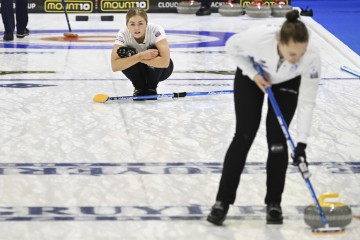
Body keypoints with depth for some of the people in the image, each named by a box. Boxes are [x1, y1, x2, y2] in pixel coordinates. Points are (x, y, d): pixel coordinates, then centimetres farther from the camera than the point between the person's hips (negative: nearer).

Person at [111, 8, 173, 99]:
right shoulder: (123, 34, -26)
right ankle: (140, 88, -3)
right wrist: (141, 56, -44)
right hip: (139, 70, 2)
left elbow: (165, 62, -43)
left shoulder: (155, 30, -31)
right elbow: (115, 66, -36)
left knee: (154, 51, -33)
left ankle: (151, 89, -7)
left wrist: (135, 57, -38)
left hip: (158, 70, -2)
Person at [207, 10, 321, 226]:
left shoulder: (312, 57, -38)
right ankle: (223, 201, -2)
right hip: (252, 76, -1)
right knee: (244, 135, -7)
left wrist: (302, 143, -32)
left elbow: (307, 102, -30)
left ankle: (274, 203, 7)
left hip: (287, 84, 1)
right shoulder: (258, 37, -41)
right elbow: (232, 46, -17)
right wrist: (253, 74, -23)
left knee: (277, 139, -8)